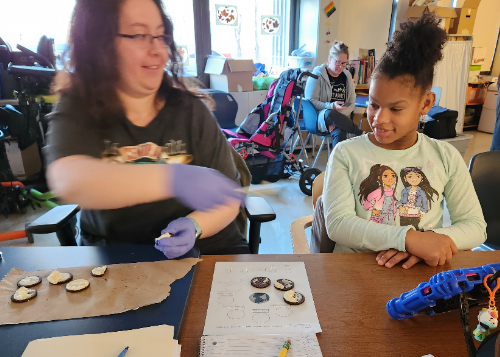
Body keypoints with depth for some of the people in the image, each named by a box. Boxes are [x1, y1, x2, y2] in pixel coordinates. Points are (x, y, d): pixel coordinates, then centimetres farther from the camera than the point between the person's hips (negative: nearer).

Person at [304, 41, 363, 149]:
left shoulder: (347, 76, 16)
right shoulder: (317, 74, 3)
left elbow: (351, 104, 10)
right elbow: (310, 100, -4)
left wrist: (336, 119, -10)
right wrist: (331, 106, -20)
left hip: (340, 118, 3)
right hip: (321, 117, -2)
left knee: (339, 133, -35)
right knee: (329, 114, -39)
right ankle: (361, 133, -18)